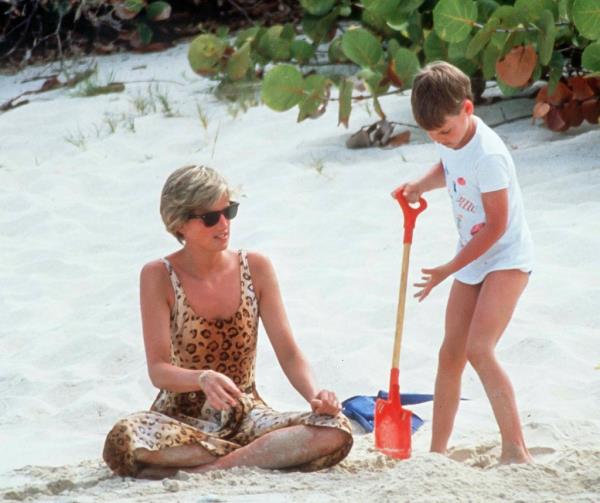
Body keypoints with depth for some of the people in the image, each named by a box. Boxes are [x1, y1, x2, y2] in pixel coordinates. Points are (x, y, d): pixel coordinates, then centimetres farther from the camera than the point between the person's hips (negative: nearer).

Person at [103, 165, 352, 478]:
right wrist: (203, 379, -35)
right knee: (125, 438, -39)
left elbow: (288, 352, 0)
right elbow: (158, 369, -14)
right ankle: (266, 456, -24)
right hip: (181, 416, -2)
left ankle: (200, 468, -25)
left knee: (335, 431, -26)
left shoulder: (255, 268, 2)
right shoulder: (158, 277, -6)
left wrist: (314, 395, -21)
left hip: (246, 415, 2)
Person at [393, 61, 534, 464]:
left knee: (479, 349, -22)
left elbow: (496, 226, -22)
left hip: (506, 259, -9)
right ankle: (438, 450, 15)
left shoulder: (488, 155, -26)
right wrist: (419, 186, 3)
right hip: (472, 260, 9)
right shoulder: (450, 140, -1)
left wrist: (449, 270, -15)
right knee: (450, 355, 8)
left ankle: (515, 449, -22)